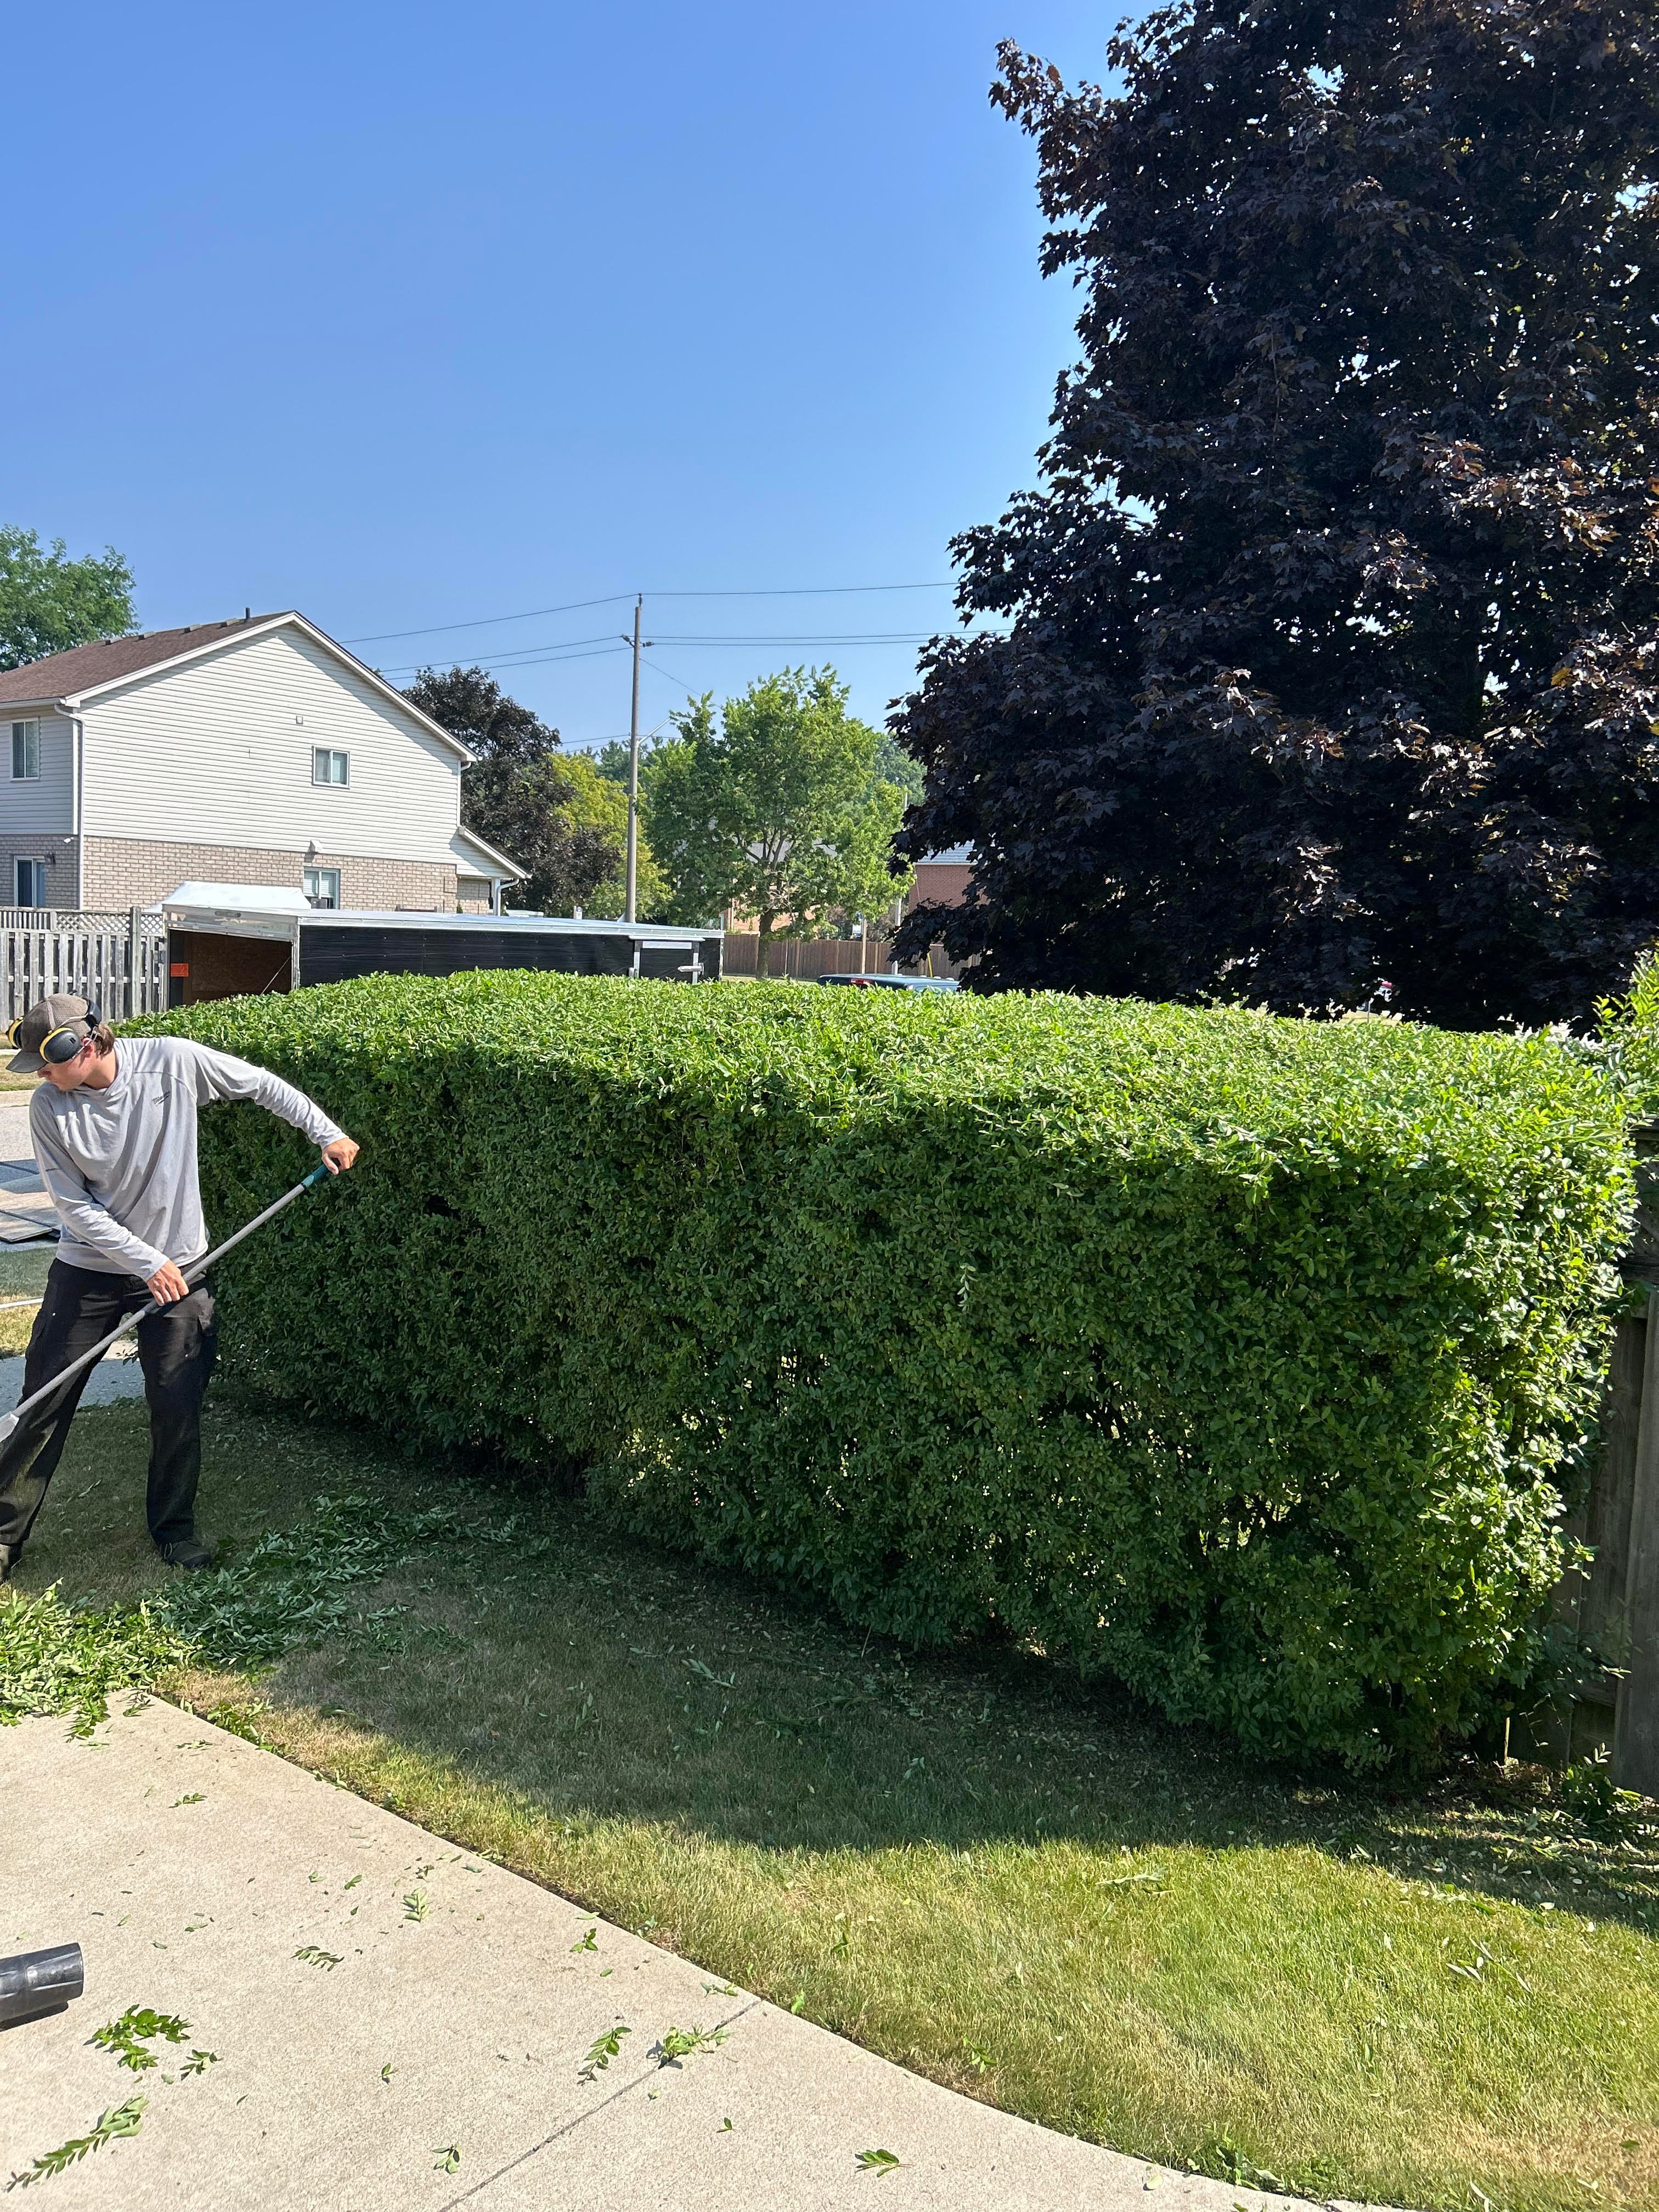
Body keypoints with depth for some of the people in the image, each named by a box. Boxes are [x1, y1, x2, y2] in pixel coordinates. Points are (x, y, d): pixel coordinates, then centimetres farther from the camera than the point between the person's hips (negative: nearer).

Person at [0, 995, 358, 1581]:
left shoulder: (172, 1061, -15)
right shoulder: (49, 1108, -13)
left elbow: (262, 1085, -3)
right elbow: (75, 1206, -11)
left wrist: (327, 1134, -6)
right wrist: (147, 1262, -15)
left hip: (177, 1269, 0)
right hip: (88, 1271, 0)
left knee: (178, 1409, 4)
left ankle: (174, 1527, 24)